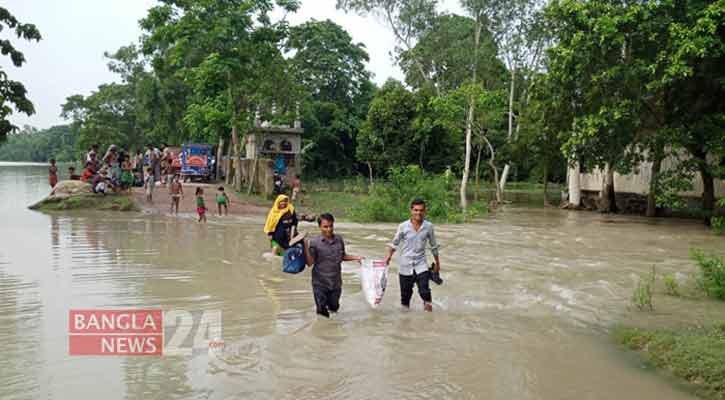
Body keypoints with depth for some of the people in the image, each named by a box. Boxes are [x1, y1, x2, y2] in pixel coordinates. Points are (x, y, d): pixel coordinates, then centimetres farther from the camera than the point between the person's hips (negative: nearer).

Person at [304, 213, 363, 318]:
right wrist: (305, 247, -25)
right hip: (320, 283, -3)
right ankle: (321, 305, 36)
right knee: (322, 311, 4)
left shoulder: (339, 240, -1)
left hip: (336, 282, 3)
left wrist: (356, 258, 1)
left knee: (334, 308, 17)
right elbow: (310, 263, -16)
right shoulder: (314, 243, -12)